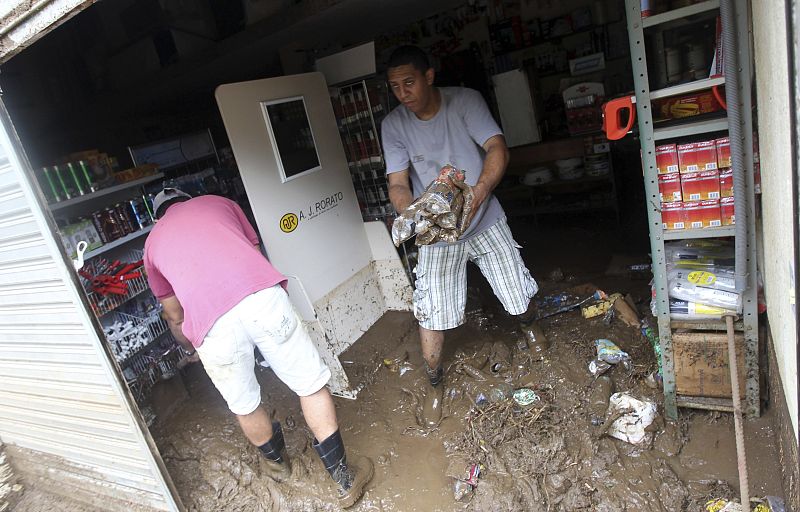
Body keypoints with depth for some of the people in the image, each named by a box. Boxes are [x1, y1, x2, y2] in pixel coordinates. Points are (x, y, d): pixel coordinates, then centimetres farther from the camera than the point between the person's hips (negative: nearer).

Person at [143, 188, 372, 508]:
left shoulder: (153, 242, 31)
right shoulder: (218, 201, 31)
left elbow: (175, 317, 37)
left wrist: (191, 349, 56)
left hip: (211, 323, 1)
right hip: (263, 297, 0)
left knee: (244, 406, 26)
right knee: (312, 385, 16)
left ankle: (278, 463, 53)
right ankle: (345, 478, 29)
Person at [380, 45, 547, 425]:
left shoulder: (465, 101, -13)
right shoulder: (393, 125, -9)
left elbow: (497, 149, -23)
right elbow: (397, 184, -12)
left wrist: (476, 197, -41)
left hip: (484, 220, 0)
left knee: (519, 294, 10)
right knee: (430, 313, -3)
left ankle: (529, 328, 47)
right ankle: (435, 386, 19)